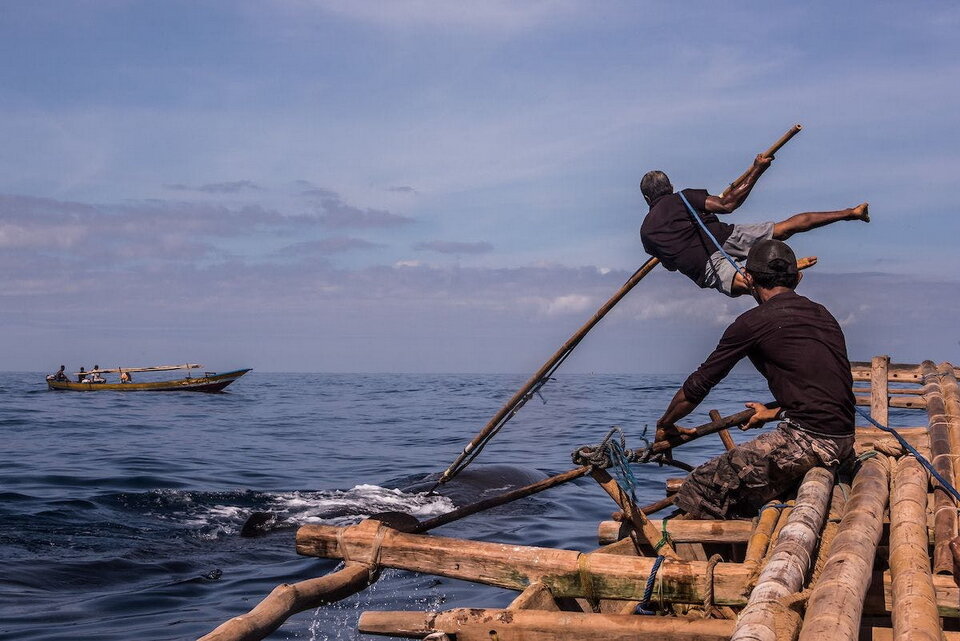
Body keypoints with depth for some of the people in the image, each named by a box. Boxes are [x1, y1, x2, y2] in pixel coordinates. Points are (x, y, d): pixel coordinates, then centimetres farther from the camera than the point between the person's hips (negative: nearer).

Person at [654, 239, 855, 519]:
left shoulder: (754, 322, -4)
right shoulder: (822, 314, 18)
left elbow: (698, 385, 5)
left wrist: (665, 424, 22)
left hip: (805, 441, -9)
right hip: (844, 441, 9)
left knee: (701, 491, -4)